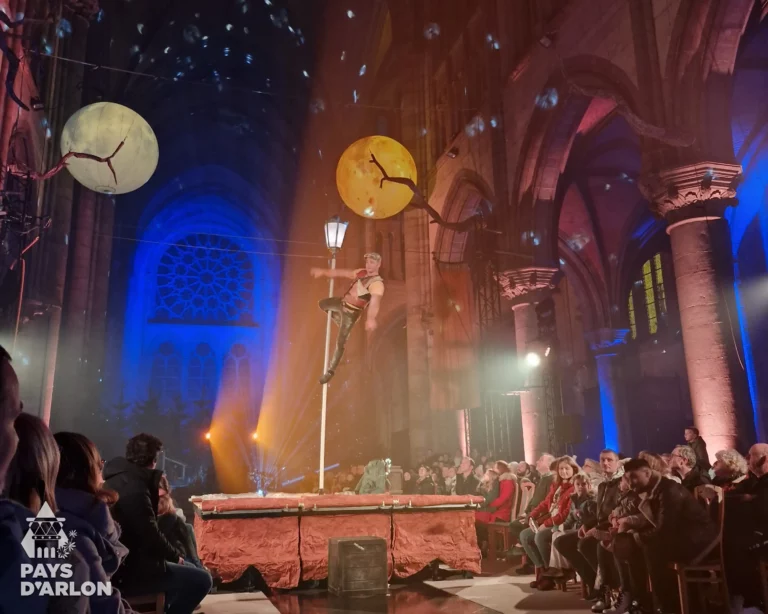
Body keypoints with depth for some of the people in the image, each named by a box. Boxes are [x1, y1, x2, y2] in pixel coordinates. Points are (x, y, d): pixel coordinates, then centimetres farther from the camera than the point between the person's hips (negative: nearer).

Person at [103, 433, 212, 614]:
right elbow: (151, 537, -24)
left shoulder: (118, 478, 7)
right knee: (201, 580, -11)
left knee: (188, 569, 25)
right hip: (127, 572, -10)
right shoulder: (134, 490, -25)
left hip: (120, 562, 10)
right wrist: (176, 556, -9)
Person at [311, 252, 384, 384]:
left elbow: (375, 301, -44)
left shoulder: (377, 283, -26)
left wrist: (371, 318, -61)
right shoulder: (361, 273, 1)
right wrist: (324, 272, 12)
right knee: (322, 304, 30)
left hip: (351, 312, -8)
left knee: (340, 343, -7)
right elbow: (342, 272, 11)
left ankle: (330, 371, 9)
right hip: (342, 302, 8)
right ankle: (342, 322, 38)